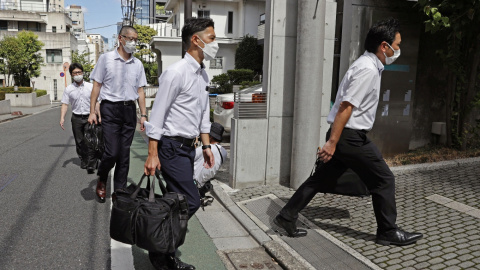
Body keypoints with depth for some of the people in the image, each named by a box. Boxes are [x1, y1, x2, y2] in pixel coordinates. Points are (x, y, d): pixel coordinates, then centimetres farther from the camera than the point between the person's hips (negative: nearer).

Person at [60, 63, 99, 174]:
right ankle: (83, 161, 23)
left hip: (89, 117, -2)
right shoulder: (69, 89, 6)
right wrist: (62, 118, -10)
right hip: (76, 118, 2)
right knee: (79, 141, 9)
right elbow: (65, 104, 3)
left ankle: (91, 164, -9)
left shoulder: (90, 87, 4)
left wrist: (99, 116, -5)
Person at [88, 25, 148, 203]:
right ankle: (101, 179, 21)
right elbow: (97, 86, 1)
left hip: (129, 110, 4)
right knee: (112, 152, -9)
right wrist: (92, 112, -4)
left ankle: (119, 192, 16)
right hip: (110, 108, -3)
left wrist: (143, 115, 7)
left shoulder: (138, 64, 11)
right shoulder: (106, 58, 1)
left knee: (124, 154, 6)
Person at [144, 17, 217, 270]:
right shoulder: (176, 72, -15)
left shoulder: (203, 74, 13)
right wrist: (153, 154, -17)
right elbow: (157, 114, -16)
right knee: (190, 201, -9)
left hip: (188, 147, 9)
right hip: (172, 147, -9)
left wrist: (206, 146, 15)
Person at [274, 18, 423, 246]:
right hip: (350, 137, -10)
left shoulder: (368, 66, 15)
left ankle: (287, 217, 18)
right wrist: (332, 142, -24)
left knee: (321, 178, 13)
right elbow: (346, 107, -23)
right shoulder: (367, 70, -17)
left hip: (344, 135, 10)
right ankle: (388, 232, 19)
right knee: (384, 179, 4)